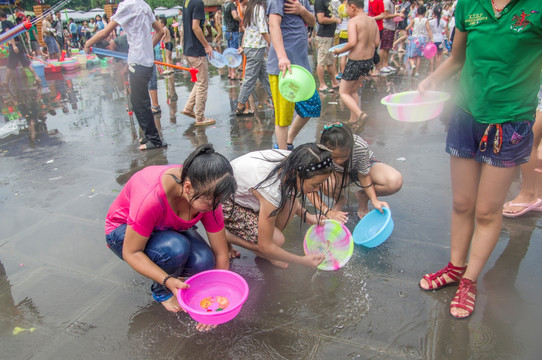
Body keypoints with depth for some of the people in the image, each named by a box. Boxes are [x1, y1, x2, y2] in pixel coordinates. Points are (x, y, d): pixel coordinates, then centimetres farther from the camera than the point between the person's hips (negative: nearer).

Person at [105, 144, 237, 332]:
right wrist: (168, 281, -39)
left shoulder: (208, 196, -24)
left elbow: (221, 254, -17)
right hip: (124, 231, -4)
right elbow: (130, 253, -29)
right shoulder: (151, 197, -41)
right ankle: (161, 292, -4)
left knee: (204, 262, -24)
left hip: (169, 229, 4)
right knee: (175, 248, -35)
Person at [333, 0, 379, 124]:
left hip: (355, 62, -8)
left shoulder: (353, 21, -14)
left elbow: (352, 43, -24)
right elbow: (376, 42, 7)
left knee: (343, 92, 6)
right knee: (353, 91, 22)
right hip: (369, 61, 8)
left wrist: (339, 51, -9)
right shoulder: (373, 21, 7)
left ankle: (360, 114, -13)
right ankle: (353, 119, 24)